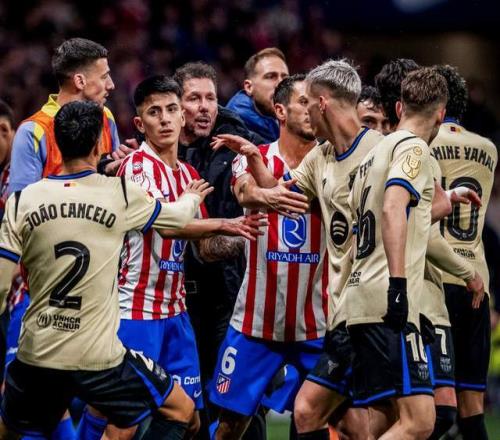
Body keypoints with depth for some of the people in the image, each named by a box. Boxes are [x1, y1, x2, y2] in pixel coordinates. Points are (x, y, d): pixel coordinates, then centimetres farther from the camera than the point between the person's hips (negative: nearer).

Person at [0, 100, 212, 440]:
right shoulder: (120, 195, -4)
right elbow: (177, 217, 16)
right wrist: (193, 197, 39)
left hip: (36, 356, 2)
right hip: (99, 358, -2)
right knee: (181, 410, 16)